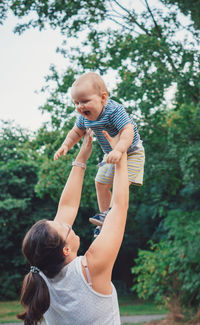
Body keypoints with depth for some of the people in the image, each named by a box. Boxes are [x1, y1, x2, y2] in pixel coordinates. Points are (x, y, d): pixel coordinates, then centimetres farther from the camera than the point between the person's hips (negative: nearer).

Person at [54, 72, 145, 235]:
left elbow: (128, 131, -44)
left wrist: (119, 150, -58)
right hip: (110, 155, 8)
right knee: (101, 183, 12)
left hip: (131, 152, -8)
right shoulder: (85, 117, -12)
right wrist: (65, 146, -8)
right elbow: (76, 132, 7)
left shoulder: (114, 110, -35)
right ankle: (104, 214, 26)